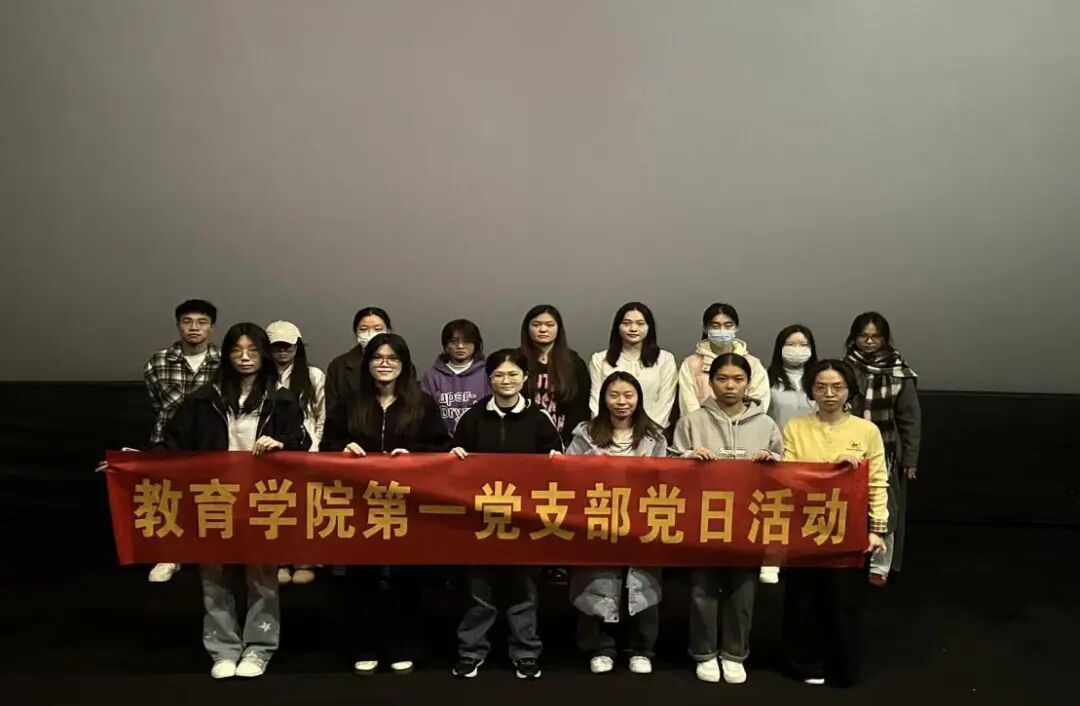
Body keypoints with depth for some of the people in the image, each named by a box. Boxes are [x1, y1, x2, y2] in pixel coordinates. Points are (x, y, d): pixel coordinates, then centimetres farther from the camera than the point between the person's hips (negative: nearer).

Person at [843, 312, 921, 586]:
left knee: (884, 510, 7)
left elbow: (910, 418, 0)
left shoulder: (899, 373, -3)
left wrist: (910, 459, -1)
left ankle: (880, 567, 21)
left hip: (886, 453, -1)